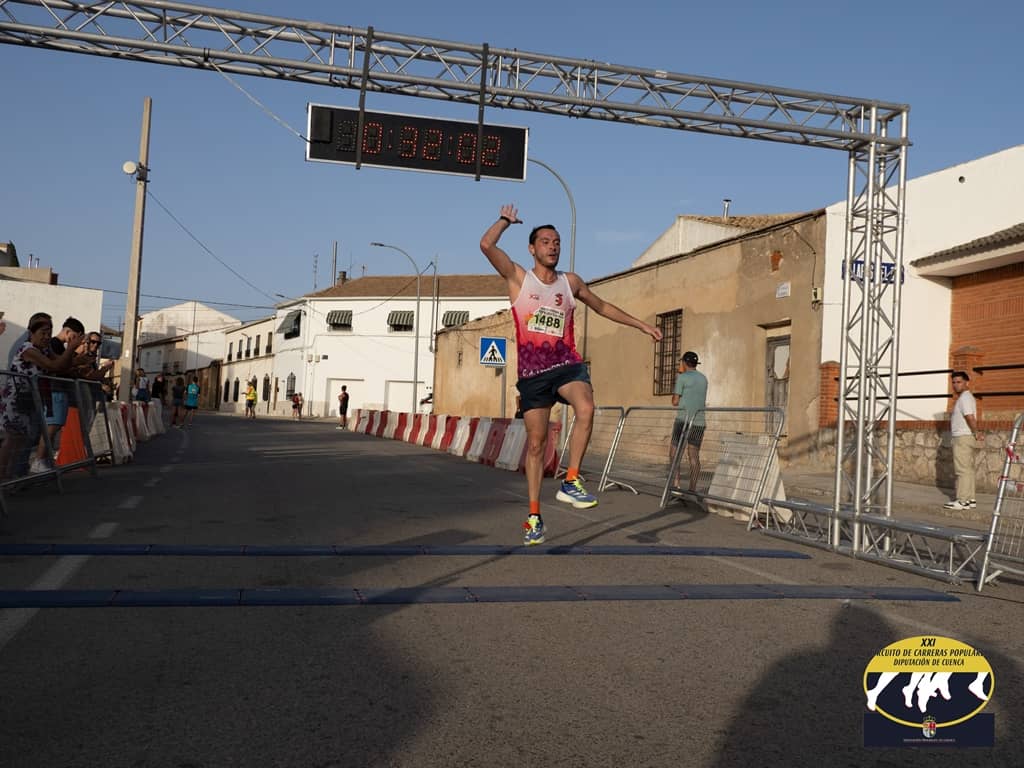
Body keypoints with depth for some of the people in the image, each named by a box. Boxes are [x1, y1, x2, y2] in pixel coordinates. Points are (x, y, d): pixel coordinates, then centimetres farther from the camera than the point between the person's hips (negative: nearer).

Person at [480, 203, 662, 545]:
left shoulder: (571, 282, 11)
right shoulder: (519, 278, 2)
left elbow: (602, 307, 26)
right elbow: (486, 245, -12)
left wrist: (642, 325, 28)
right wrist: (506, 220, 5)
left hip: (567, 365, 2)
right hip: (532, 373, -1)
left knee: (586, 409, -31)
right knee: (536, 443, 2)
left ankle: (571, 482, -18)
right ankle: (534, 516, 15)